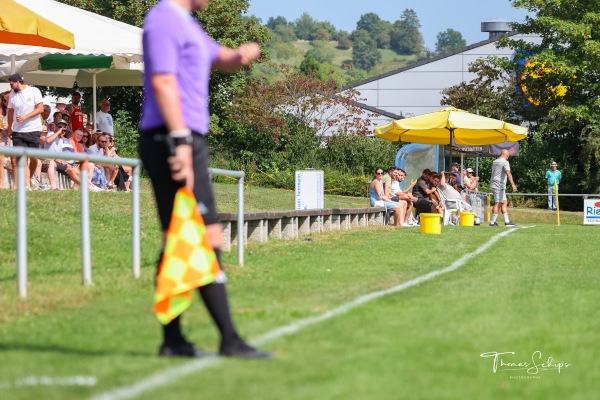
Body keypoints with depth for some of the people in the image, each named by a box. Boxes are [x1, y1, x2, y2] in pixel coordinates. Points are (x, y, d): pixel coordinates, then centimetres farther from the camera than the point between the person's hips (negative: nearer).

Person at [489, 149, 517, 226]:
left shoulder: (494, 162, 17)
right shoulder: (505, 162, -10)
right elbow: (508, 173, -25)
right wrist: (512, 184, -35)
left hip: (494, 185, 9)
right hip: (499, 185, -9)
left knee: (504, 202, 11)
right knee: (498, 204, -7)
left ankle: (507, 221, 9)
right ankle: (492, 222, -7)